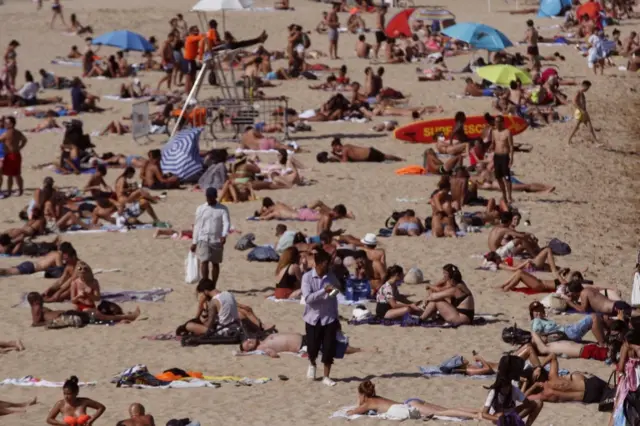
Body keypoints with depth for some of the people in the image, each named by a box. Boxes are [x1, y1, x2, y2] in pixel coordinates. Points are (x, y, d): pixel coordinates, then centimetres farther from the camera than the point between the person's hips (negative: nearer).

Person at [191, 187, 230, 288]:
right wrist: (194, 242, 8)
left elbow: (226, 223, -9)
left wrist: (224, 235, -28)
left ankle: (213, 287, 14)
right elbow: (197, 226, 10)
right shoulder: (201, 209, 7)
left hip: (217, 240, 0)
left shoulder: (222, 209, 3)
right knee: (204, 261, -11)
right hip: (203, 239, 0)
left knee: (215, 263, 5)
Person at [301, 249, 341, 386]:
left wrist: (336, 318, 14)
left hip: (329, 318, 2)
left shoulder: (331, 277, 1)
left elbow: (333, 299, 10)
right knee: (312, 349, 4)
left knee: (329, 349, -2)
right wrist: (324, 291, -29)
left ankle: (326, 377, 12)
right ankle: (312, 364, 38)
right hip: (313, 318, -2)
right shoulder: (307, 277, -10)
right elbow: (307, 298, -19)